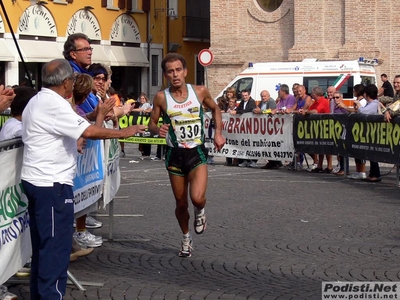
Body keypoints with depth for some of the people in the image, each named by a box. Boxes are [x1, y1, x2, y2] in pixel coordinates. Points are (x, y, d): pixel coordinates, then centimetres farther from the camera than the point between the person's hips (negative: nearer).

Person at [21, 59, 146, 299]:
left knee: (42, 246, 15)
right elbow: (89, 131, -24)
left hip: (36, 181, 10)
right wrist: (123, 132, -14)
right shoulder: (55, 104, -17)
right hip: (51, 184, -10)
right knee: (56, 246, -6)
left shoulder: (37, 102, 16)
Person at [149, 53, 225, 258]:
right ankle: (186, 239, 36)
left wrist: (218, 133, 3)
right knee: (181, 203, 10)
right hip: (175, 154, 1)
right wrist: (158, 130, -19)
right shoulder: (161, 97, -8)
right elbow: (152, 124, 3)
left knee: (197, 198, -21)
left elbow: (215, 109, 14)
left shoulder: (200, 92, -5)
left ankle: (200, 212, 16)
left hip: (197, 152, -1)